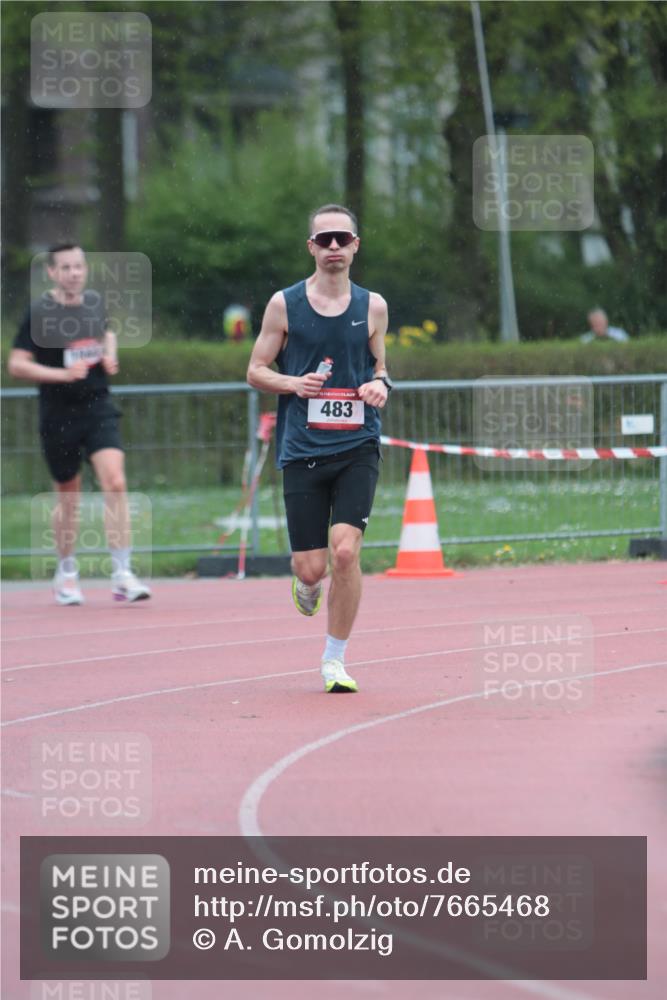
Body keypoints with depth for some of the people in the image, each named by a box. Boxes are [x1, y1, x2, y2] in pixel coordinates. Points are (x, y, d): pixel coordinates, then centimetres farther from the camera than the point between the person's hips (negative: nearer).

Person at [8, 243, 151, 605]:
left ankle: (122, 574, -16)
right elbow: (16, 364, -10)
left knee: (115, 483, -16)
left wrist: (110, 355, 5)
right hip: (58, 415, -2)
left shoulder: (95, 302, 5)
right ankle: (66, 573, 31)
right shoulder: (39, 312, -9)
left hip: (98, 408, 3)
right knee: (68, 496, 8)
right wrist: (61, 374, -21)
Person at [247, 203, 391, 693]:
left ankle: (335, 659, -1)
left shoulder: (372, 306, 7)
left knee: (345, 551, -16)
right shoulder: (284, 304, 2)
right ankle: (307, 584, 38)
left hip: (357, 448, 0)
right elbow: (256, 370, 7)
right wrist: (294, 383, -12)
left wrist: (381, 385, -4)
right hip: (302, 450, 0)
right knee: (312, 566, -3)